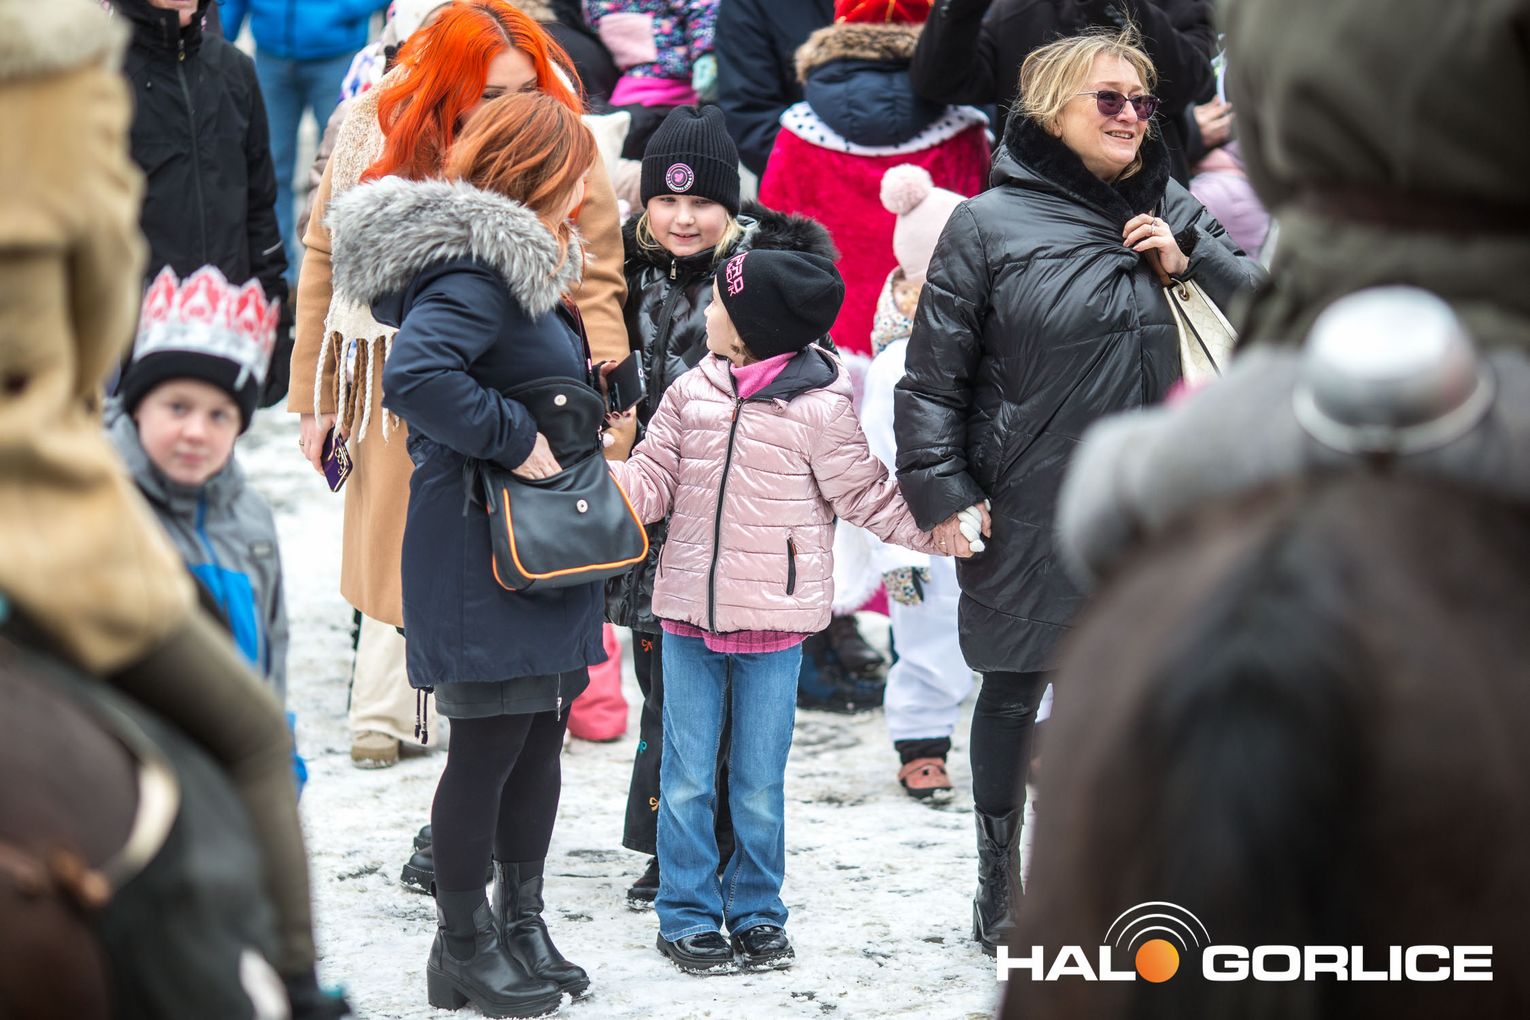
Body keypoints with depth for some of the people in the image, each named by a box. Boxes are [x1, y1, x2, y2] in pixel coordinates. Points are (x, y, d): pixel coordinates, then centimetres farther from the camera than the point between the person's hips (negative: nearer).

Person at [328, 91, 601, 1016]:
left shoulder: (522, 263, 15)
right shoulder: (477, 272, -18)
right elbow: (415, 374, -33)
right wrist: (513, 437, -25)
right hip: (485, 550, -10)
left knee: (540, 734, 14)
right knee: (491, 743, -2)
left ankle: (522, 923, 24)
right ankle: (465, 946, 9)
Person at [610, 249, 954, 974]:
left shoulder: (818, 409, -8)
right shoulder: (690, 396, 4)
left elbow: (866, 495, -1)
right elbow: (650, 485, 7)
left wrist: (935, 530, -11)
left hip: (772, 622, -3)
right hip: (689, 614, 3)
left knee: (759, 783, 7)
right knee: (686, 779, 7)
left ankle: (756, 913, 21)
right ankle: (687, 914, 16)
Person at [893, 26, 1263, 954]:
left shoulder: (1168, 211, 6)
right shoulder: (989, 225, -6)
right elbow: (935, 371, -5)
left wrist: (1189, 259, -8)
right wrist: (942, 491, -10)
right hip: (1030, 516, -3)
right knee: (1013, 695, 11)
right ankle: (999, 888, 26)